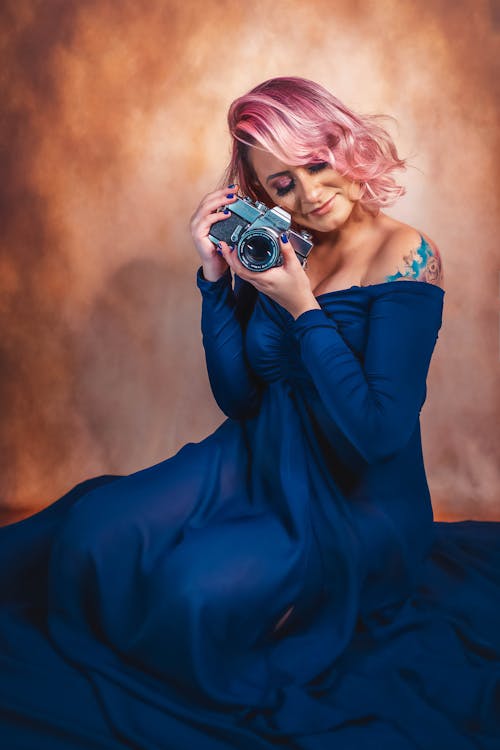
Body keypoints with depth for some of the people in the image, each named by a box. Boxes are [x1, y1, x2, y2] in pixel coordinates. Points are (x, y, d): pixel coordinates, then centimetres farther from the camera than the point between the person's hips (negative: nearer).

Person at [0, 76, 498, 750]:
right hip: (259, 460, 5)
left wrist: (302, 307, -23)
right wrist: (216, 276, -9)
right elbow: (239, 396, -1)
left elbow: (378, 433, -21)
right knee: (94, 539, -17)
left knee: (204, 584, -30)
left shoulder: (404, 254, -15)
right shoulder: (273, 253, 2)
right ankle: (111, 690, 15)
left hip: (361, 498, -4)